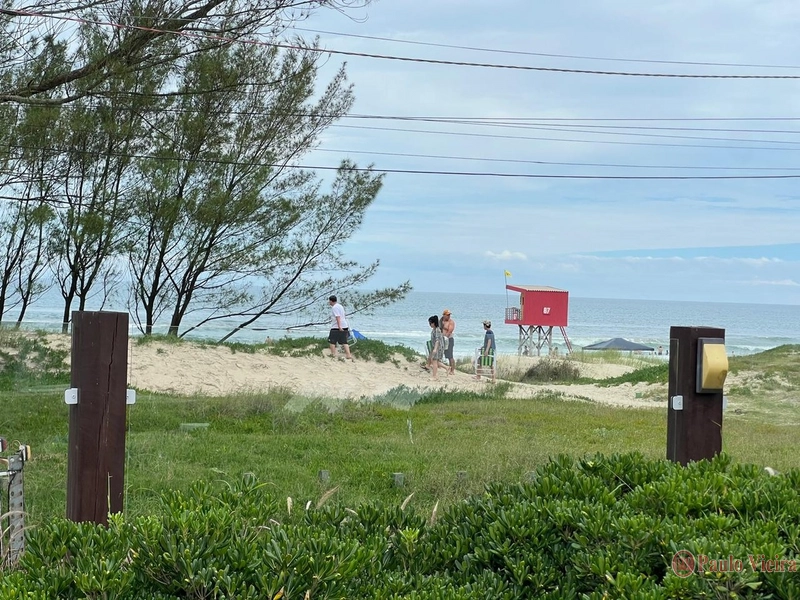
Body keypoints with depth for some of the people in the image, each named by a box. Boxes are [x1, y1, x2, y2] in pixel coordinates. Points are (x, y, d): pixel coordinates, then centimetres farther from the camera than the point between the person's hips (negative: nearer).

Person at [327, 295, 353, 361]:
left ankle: (333, 354, 2)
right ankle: (349, 355, -1)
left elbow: (338, 317, -22)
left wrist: (339, 326, -29)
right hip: (344, 327, 8)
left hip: (337, 327, -8)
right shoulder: (340, 306, 17)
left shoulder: (334, 307, -11)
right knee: (344, 342, 8)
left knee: (332, 341, 4)